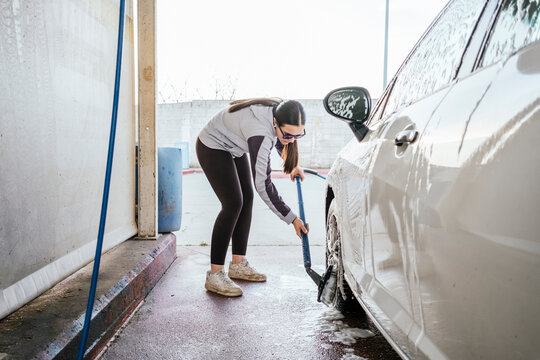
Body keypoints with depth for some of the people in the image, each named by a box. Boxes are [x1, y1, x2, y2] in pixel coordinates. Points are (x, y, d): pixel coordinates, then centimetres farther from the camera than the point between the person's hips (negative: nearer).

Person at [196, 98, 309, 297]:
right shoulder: (260, 133, -40)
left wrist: (293, 166, -1)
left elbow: (276, 138, 9)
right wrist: (292, 219, -35)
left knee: (247, 198, 6)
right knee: (233, 203, -17)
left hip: (233, 146, 9)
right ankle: (214, 275, -12)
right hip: (212, 147, -9)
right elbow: (263, 183, -38)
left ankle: (238, 264, 15)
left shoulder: (279, 112, -17)